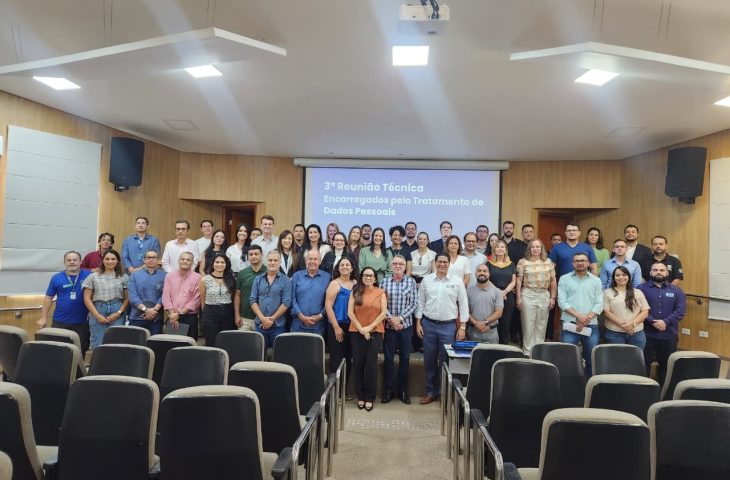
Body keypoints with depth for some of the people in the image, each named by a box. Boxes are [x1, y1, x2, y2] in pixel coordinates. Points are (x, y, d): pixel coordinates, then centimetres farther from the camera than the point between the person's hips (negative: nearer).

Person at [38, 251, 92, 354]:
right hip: (60, 322, 1)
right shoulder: (56, 278, 3)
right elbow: (48, 298, 7)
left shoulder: (88, 275, -1)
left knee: (80, 350, 7)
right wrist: (44, 318, 4)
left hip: (82, 322, -1)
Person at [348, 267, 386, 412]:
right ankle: (360, 396, 19)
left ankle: (369, 397, 13)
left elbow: (383, 313, -2)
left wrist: (369, 327, -10)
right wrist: (361, 328, -10)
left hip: (375, 333, -1)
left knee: (371, 365, 1)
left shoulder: (380, 293, 4)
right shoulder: (355, 291, 4)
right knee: (358, 364, 6)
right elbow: (350, 312, -2)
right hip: (356, 333, 1)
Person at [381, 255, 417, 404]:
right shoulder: (384, 282, 1)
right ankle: (388, 390, 19)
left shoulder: (411, 282, 1)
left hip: (405, 325, 0)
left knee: (405, 358, 8)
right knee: (388, 358, 6)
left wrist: (400, 318, -11)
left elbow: (413, 304, -2)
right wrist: (390, 319, -12)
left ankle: (403, 390, 21)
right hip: (388, 326, 0)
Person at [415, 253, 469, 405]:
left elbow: (463, 305, 0)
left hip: (449, 326, -2)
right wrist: (418, 323, 2)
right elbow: (420, 302, 7)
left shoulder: (457, 281, -2)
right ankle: (431, 392, 23)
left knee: (446, 361, 5)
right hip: (428, 324, 2)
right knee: (429, 360, 10)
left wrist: (462, 327, -4)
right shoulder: (426, 280, 3)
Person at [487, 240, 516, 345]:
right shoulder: (489, 263, 6)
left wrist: (505, 291, -10)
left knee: (505, 324, 3)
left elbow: (513, 281, 7)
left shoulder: (511, 264, 12)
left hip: (508, 296, 2)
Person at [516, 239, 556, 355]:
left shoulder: (548, 262, 8)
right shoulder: (523, 262, 0)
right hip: (528, 295, -2)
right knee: (528, 325, 1)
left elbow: (553, 281, 10)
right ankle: (527, 352, 11)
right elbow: (519, 280, 0)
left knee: (541, 325, 8)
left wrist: (552, 297, 5)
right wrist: (518, 297, -5)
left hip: (544, 295, 3)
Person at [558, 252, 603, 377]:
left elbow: (599, 304, 2)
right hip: (570, 324, -2)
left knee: (592, 358, 6)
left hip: (591, 325, 2)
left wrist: (586, 318, -10)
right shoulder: (564, 279, 4)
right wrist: (578, 316, -13)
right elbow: (562, 302, -4)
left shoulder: (596, 280, 9)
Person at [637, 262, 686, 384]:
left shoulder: (676, 290, 9)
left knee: (666, 365, 12)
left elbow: (681, 310, -3)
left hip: (669, 335, 2)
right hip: (646, 334, -2)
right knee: (644, 364, 3)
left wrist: (666, 322, -15)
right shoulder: (642, 288, 1)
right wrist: (652, 322, -20)